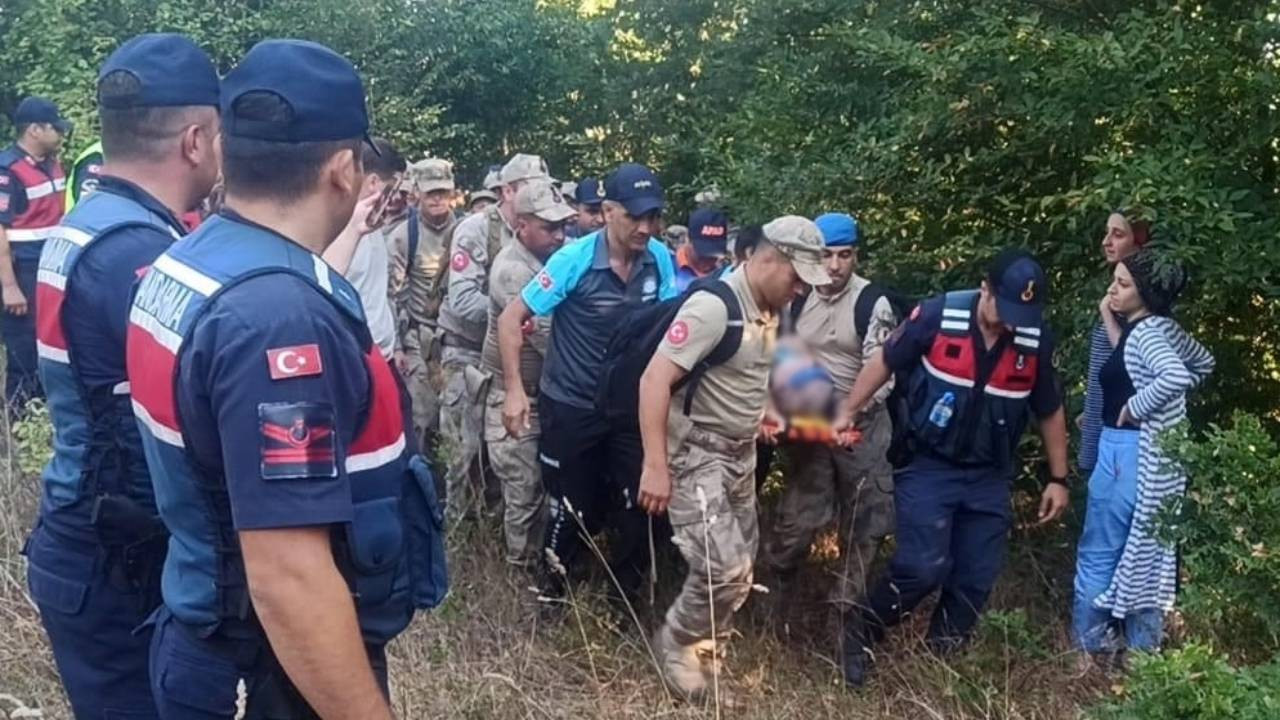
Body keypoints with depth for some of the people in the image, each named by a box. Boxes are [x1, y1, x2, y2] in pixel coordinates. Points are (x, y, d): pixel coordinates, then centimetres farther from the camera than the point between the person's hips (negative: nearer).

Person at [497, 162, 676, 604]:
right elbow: (511, 318, -13)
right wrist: (514, 390, -17)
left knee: (637, 507, 7)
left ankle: (629, 599, 27)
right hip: (570, 407, -3)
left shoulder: (661, 259, -8)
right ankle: (552, 592, 32)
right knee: (573, 511, 9)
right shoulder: (575, 259, -18)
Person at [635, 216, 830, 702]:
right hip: (695, 455, -9)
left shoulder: (771, 309, 5)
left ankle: (705, 651, 34)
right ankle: (675, 644, 10)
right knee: (724, 569, -15)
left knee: (741, 568, 15)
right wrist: (655, 466, -28)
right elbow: (655, 379, -25)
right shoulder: (713, 306, -22)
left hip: (741, 454, 9)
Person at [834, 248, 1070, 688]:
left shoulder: (1036, 340, -6)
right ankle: (859, 633, 9)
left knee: (976, 579, 6)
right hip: (928, 467, -4)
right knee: (923, 568, -13)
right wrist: (847, 412, -2)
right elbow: (885, 362, -2)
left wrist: (1058, 478, 9)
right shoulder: (938, 317, -16)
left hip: (989, 478, 4)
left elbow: (1050, 411, 8)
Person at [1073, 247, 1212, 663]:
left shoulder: (1145, 331, -17)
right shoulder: (1163, 328, 8)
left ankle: (1088, 645, 12)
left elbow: (1174, 376, -34)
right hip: (1155, 456, 9)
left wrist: (1134, 408, -20)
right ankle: (1142, 649, 24)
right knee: (1145, 554, 15)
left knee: (1098, 555, 3)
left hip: (1129, 453, -9)